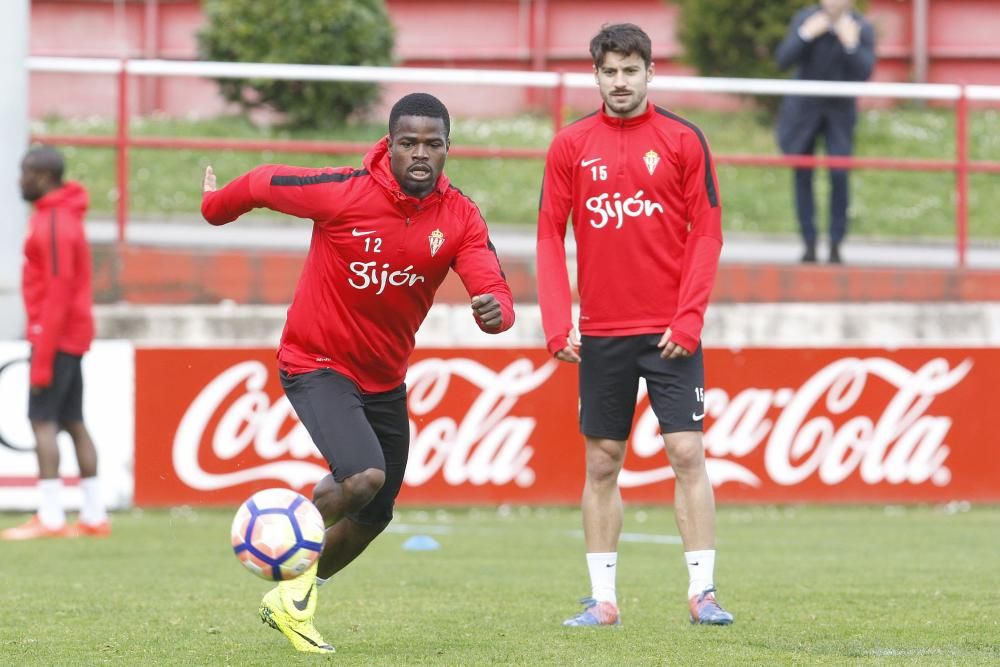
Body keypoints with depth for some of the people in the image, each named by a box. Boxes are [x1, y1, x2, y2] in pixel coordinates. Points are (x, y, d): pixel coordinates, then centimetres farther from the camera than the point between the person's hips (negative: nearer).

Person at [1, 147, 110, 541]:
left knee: (42, 420, -11)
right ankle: (94, 516, 11)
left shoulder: (53, 224, -16)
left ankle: (50, 517, -17)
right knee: (73, 422, 10)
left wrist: (42, 355, -21)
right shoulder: (64, 216, 15)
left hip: (55, 335, -10)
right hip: (75, 335, 10)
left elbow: (57, 291, -20)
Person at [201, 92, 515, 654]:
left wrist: (495, 309, -45)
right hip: (316, 365, -6)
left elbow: (493, 290, -20)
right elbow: (265, 184, -6)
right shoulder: (342, 193, -22)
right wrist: (216, 205, 13)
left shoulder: (460, 217, -11)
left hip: (385, 377, 6)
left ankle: (294, 599, 40)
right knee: (364, 476, -28)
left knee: (374, 515, 15)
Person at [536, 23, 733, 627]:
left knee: (688, 454, -7)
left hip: (670, 333, -2)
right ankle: (603, 598, 11)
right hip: (601, 334, 2)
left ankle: (703, 592, -3)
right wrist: (558, 325, -5)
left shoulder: (683, 140, 0)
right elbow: (551, 238, 4)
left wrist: (688, 319, -10)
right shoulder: (571, 146, 5)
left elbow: (707, 233, -1)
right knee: (602, 465, 5)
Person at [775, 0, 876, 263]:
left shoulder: (863, 30, -11)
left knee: (839, 175, -11)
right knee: (802, 175, 1)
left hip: (840, 111, -1)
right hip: (804, 109, 1)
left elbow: (864, 73, -19)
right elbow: (783, 60, -16)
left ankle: (836, 245, -4)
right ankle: (809, 244, 7)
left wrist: (851, 44, -33)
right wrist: (805, 35, -29)